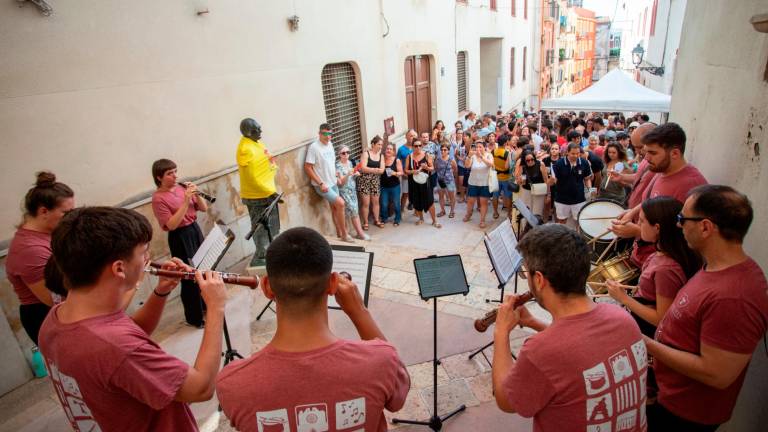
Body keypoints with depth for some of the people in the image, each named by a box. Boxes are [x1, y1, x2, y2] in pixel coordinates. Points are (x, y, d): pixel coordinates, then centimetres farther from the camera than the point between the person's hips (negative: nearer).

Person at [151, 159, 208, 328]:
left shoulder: (181, 187, 2)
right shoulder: (158, 198, -15)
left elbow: (204, 208, 4)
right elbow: (172, 225, -22)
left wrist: (196, 194, -14)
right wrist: (186, 201, -26)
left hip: (195, 230, 7)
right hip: (180, 238, -7)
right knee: (189, 277, 2)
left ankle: (206, 304, 40)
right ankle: (194, 317, 17)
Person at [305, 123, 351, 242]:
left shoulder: (330, 144, 6)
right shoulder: (314, 147, -17)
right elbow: (307, 168, -18)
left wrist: (335, 173, 7)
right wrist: (321, 183, -20)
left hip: (333, 183, 7)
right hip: (321, 185, -7)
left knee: (335, 208, 13)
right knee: (340, 203, -16)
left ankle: (339, 234, 26)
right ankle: (344, 234, -2)